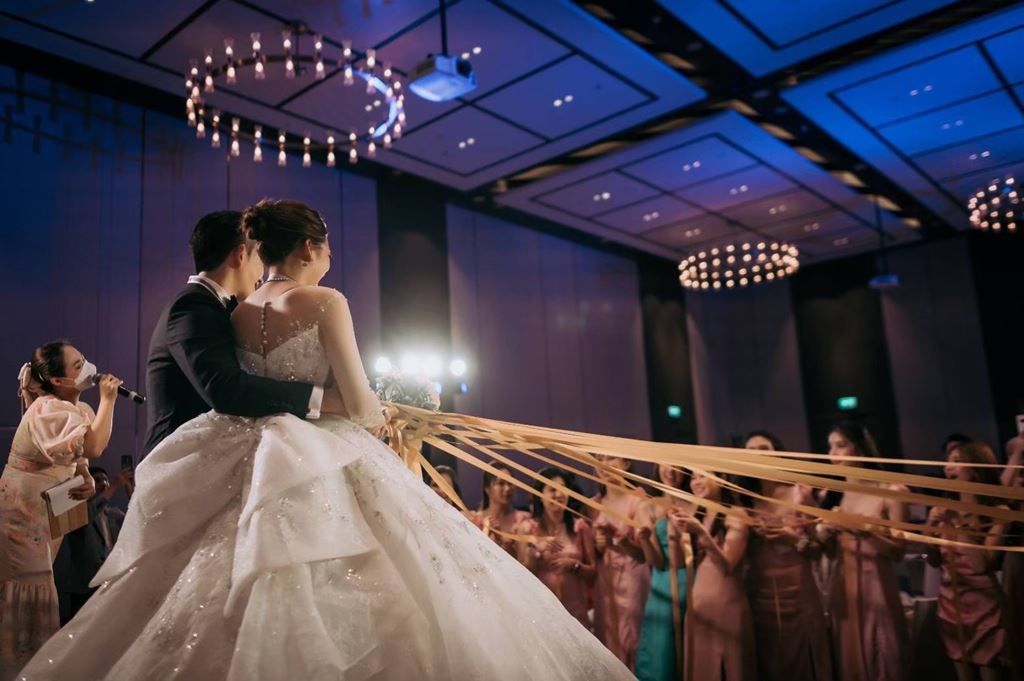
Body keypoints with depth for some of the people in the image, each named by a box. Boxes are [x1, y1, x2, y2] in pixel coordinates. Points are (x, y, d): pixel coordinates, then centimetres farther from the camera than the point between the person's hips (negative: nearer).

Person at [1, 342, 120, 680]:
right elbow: (93, 447, -38)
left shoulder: (81, 409, 4)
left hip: (46, 513, 9)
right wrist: (108, 400, -28)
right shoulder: (49, 408, -23)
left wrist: (87, 481, -7)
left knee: (36, 595, 17)